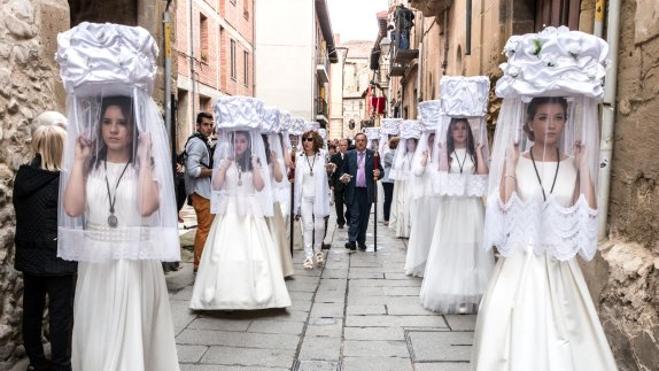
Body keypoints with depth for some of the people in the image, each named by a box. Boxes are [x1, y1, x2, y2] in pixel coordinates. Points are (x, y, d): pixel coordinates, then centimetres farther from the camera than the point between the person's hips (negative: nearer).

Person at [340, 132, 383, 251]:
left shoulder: (373, 155, 3)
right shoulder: (349, 155, 7)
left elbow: (381, 171, 4)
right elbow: (343, 170, 11)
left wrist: (378, 173, -18)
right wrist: (344, 176, -10)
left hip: (367, 191, 1)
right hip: (353, 191, -1)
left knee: (364, 217, 8)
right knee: (354, 216, -3)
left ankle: (361, 241, 18)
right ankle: (352, 241, 1)